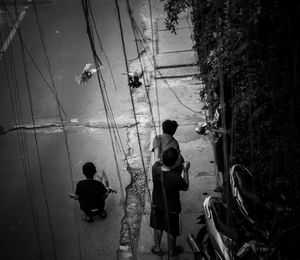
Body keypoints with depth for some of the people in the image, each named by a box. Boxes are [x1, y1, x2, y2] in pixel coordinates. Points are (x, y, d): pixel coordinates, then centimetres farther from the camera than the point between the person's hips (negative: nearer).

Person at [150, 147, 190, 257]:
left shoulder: (155, 168, -25)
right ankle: (171, 250, 44)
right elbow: (186, 187, -14)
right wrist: (185, 171, -8)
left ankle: (157, 248, 45)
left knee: (157, 227, 28)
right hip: (171, 207, -4)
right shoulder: (176, 177, -36)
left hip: (157, 205, 4)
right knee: (172, 231, 22)